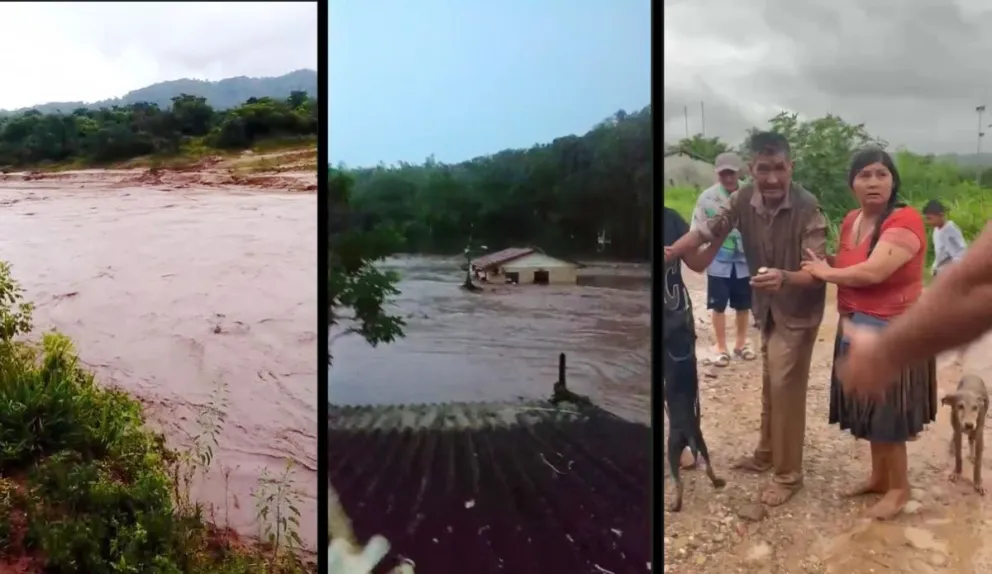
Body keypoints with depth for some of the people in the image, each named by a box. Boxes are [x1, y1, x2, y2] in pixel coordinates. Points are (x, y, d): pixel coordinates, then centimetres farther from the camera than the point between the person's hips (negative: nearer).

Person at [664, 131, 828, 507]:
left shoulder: (807, 208, -27)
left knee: (785, 389, -3)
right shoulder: (743, 200, -11)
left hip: (797, 311, -6)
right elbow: (708, 229, -14)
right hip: (766, 309, 6)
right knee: (770, 386, 19)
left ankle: (788, 474, 12)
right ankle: (766, 454, 37)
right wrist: (672, 251, -31)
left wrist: (784, 278, -50)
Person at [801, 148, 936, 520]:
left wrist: (826, 272, -13)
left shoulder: (905, 220, -19)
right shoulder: (851, 221, 7)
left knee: (888, 414, 3)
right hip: (858, 330, 8)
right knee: (870, 410, 17)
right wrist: (822, 263, 0)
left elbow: (872, 272, -29)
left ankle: (899, 488, 21)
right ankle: (879, 476, 34)